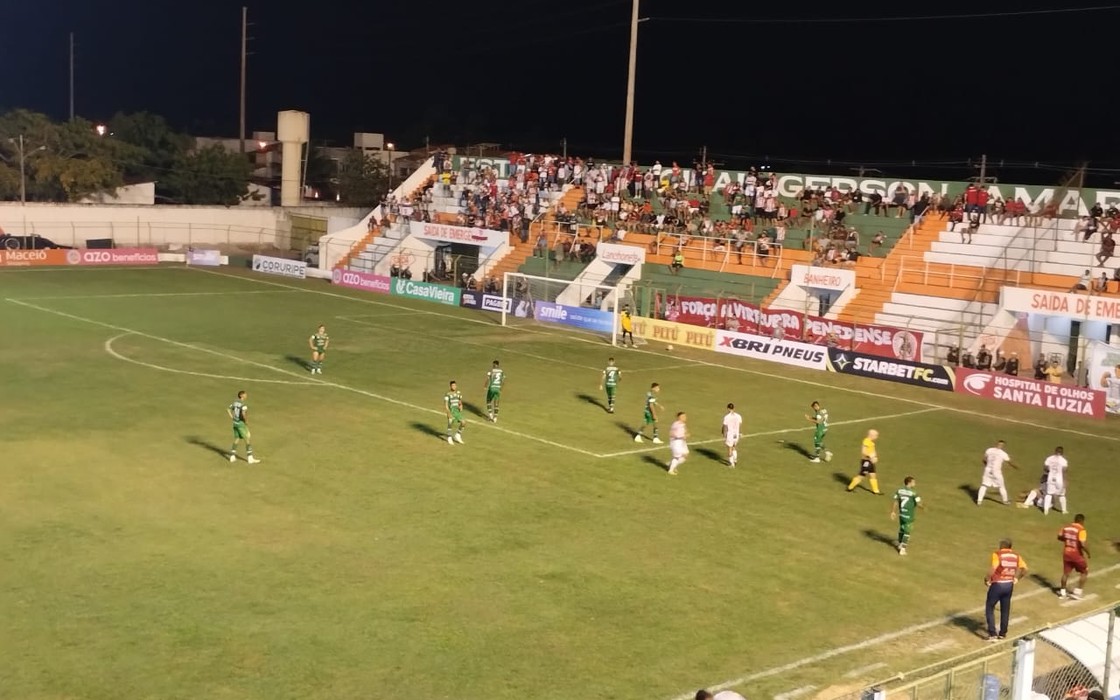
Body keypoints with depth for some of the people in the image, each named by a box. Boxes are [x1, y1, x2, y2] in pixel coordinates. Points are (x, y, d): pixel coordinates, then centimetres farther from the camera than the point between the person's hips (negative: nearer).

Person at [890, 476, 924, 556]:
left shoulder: (899, 491, -2)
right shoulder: (913, 493, -19)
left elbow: (896, 502, 3)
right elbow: (918, 504, -15)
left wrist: (893, 512, 12)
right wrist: (923, 507, 7)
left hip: (901, 514, 6)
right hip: (909, 516, -6)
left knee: (902, 529, 25)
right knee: (907, 532, 5)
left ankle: (900, 544, 42)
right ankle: (902, 549, 6)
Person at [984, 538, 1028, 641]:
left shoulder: (997, 554, -14)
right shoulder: (1015, 555, 4)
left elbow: (993, 568, -29)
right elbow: (1024, 568, 3)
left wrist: (987, 579, -16)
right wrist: (1017, 578, 15)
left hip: (997, 584, -6)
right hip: (1009, 585, 6)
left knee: (989, 608, 7)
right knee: (1005, 609, 19)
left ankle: (992, 634, 1)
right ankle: (1003, 633, 27)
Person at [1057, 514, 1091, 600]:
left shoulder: (1066, 527, 2)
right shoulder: (1081, 530, -18)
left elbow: (1059, 537, 13)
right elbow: (1083, 544, -26)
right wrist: (1088, 552, -11)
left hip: (1066, 553, 6)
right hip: (1077, 554, -6)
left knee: (1066, 573, 18)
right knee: (1084, 573, 11)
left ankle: (1062, 592, 24)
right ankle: (1077, 592, 6)